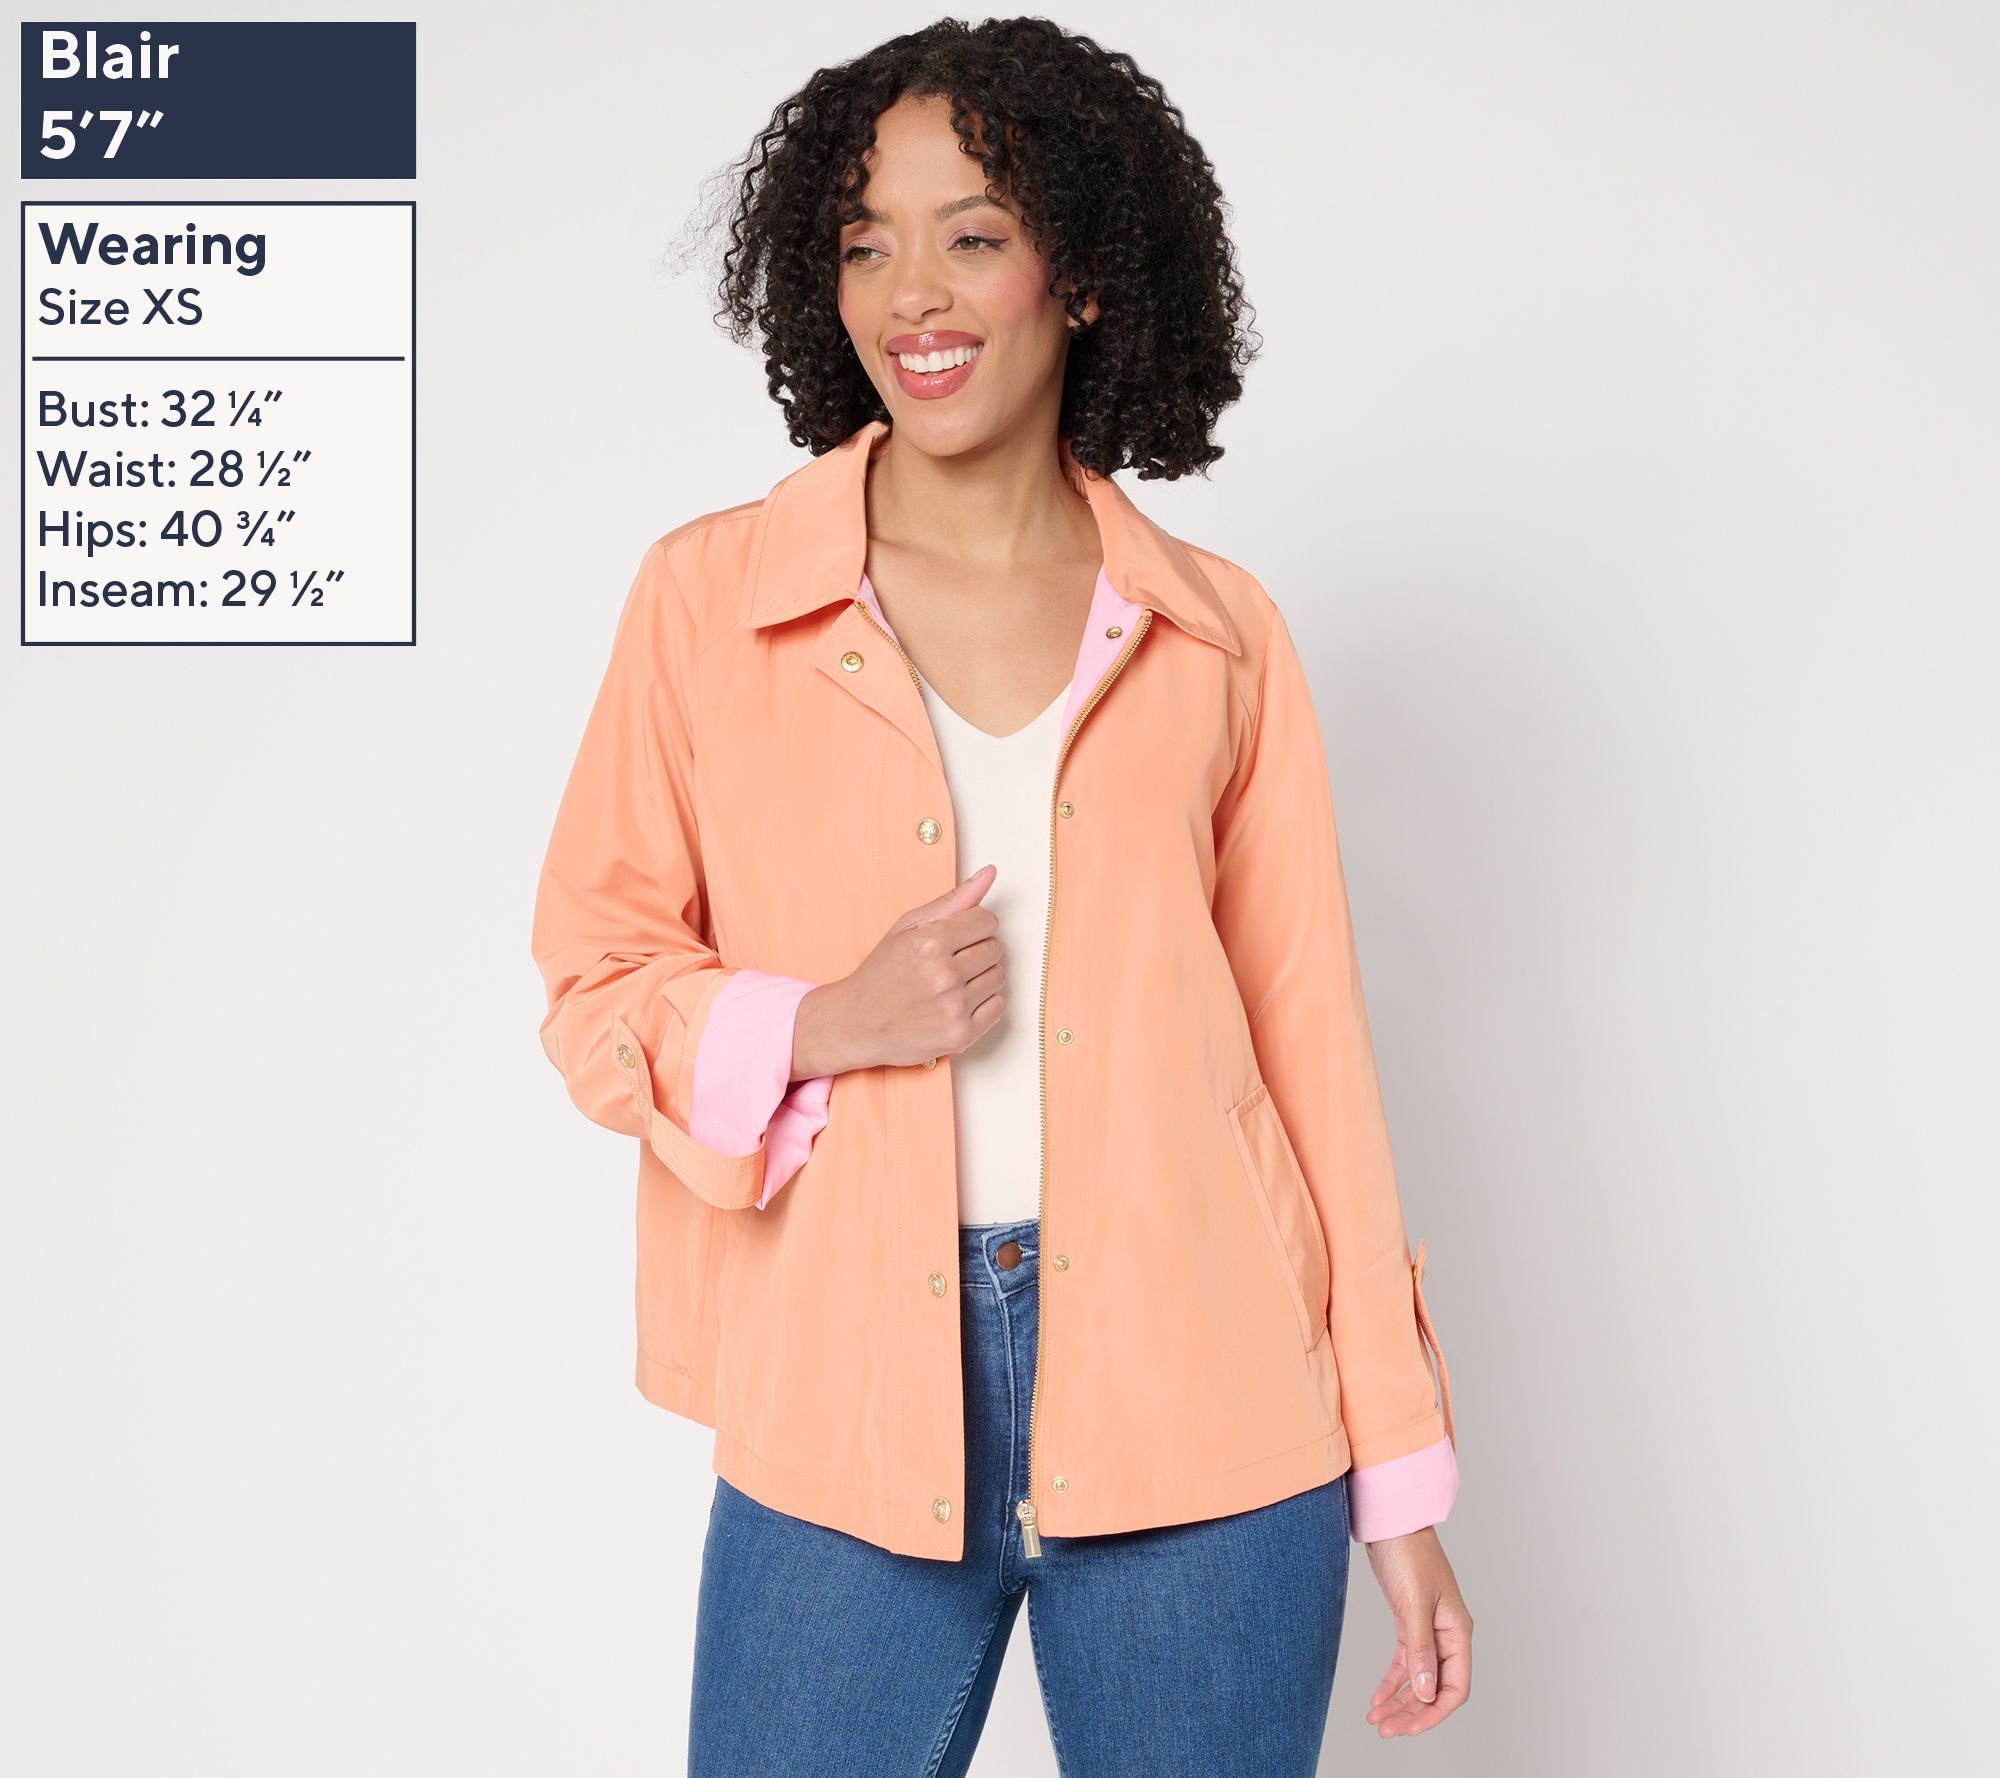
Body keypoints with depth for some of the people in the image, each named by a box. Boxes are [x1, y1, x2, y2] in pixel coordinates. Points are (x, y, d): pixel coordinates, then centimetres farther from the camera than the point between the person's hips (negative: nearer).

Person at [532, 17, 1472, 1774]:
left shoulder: (1216, 634, 4)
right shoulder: (711, 596, 2)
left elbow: (1308, 1038, 5)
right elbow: (597, 978, 6)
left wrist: (1401, 1482, 4)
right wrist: (818, 1023, -15)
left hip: (1194, 1415, 1)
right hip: (846, 1409, 0)